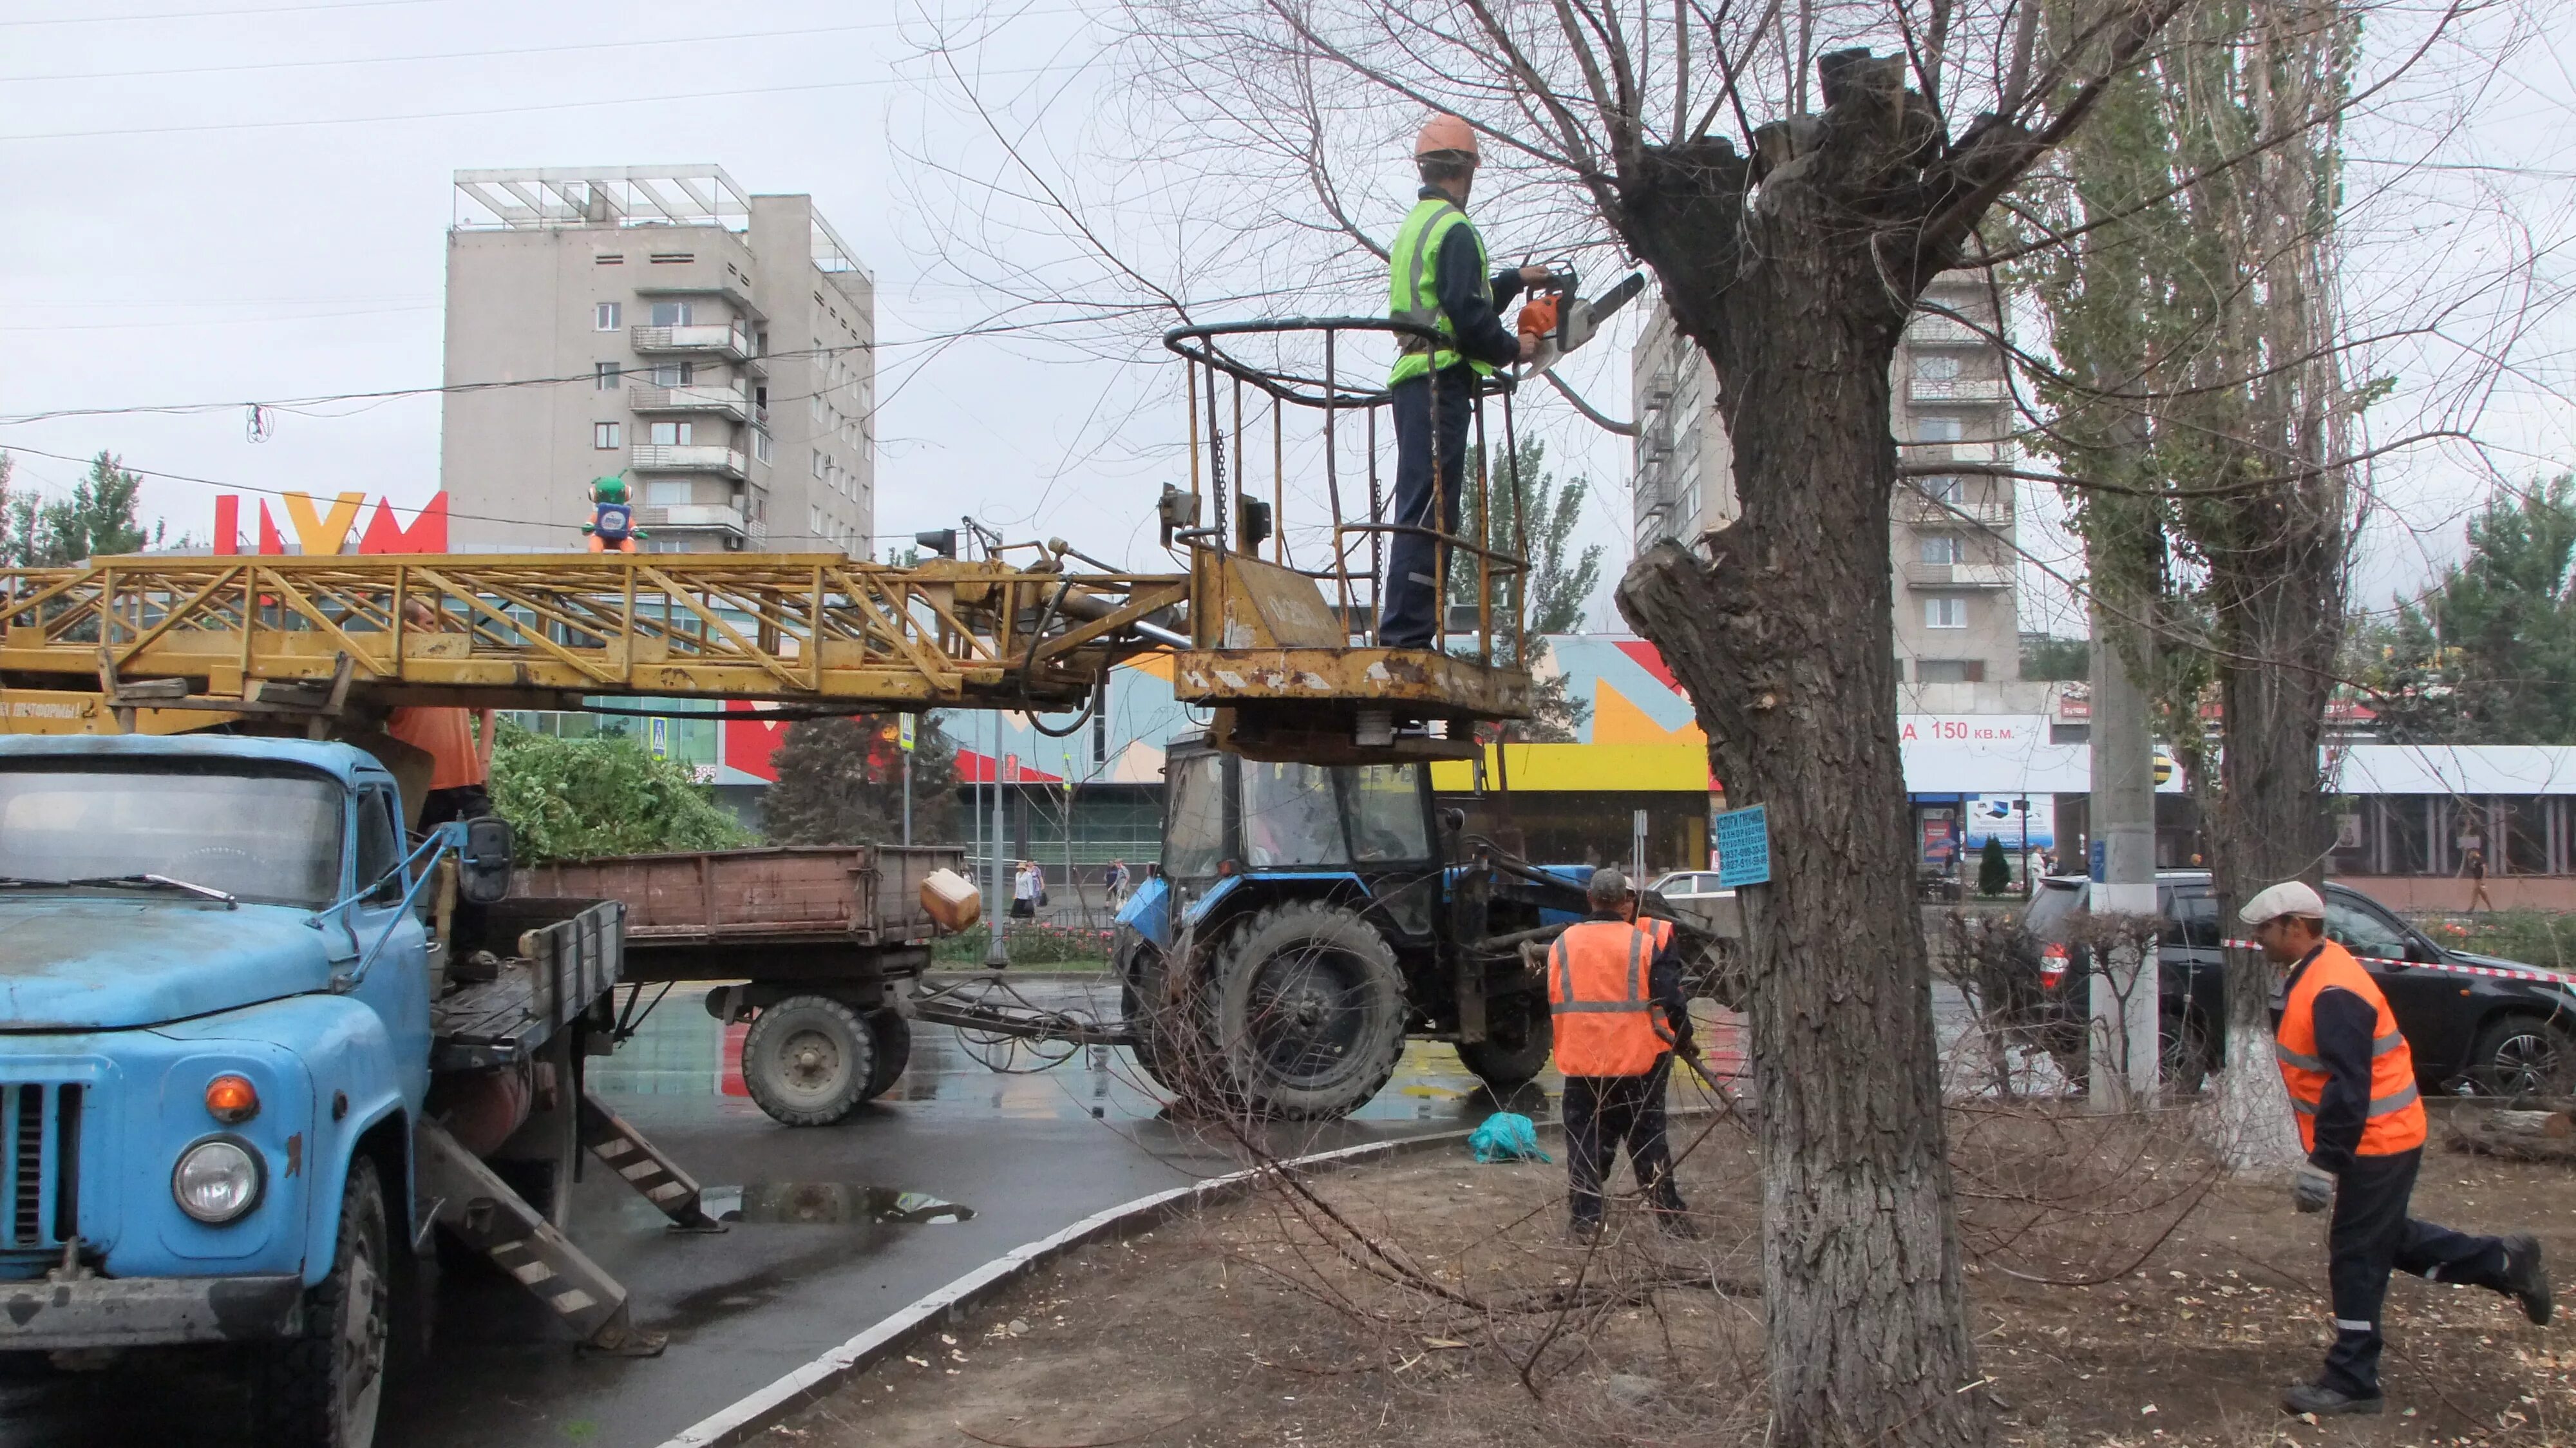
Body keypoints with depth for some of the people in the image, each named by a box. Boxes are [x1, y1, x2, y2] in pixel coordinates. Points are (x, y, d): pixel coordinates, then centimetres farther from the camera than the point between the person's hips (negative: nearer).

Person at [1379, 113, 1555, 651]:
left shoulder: (1413, 225, 21)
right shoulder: (1454, 228, -9)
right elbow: (1468, 317, -16)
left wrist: (1514, 280, 37)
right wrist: (1511, 349, 0)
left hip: (1410, 379, 10)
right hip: (1441, 380, -10)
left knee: (1423, 508, 11)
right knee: (1430, 509, -12)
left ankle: (1406, 630, 9)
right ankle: (1407, 634, -15)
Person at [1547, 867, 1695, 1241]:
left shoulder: (1562, 944, 3)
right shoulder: (1647, 944, -8)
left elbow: (1547, 1002, 12)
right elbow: (1670, 1001, -8)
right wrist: (1684, 1041, 8)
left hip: (1581, 1064, 2)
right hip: (1637, 1061, -2)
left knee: (1585, 1141, 10)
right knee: (1648, 1139, 11)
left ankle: (1585, 1220, 8)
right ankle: (1669, 1214, 17)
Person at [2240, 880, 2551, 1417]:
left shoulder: (2333, 994, -26)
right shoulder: (2314, 974, 7)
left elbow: (2348, 1088, -28)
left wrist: (2324, 1162, -26)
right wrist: (2328, 1152, 23)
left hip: (2376, 1143, -10)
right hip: (2382, 1137, 10)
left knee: (2357, 1258, -2)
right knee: (2388, 1239, 23)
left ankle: (2351, 1382, 7)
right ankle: (2505, 1261, 31)